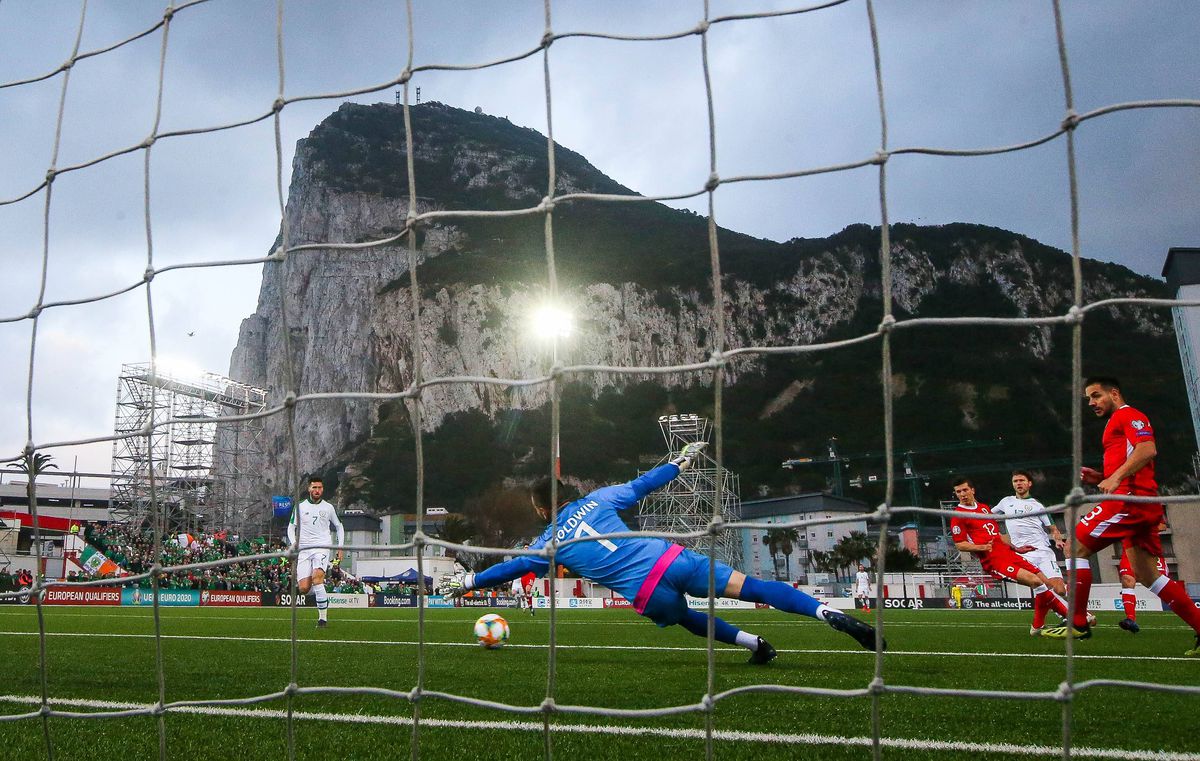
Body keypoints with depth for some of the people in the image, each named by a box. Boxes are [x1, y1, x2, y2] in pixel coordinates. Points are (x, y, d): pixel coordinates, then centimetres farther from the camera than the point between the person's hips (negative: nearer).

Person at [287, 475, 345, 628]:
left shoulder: (328, 508, 9)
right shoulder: (300, 507, 8)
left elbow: (339, 526, 20)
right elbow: (291, 526, 14)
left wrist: (340, 547, 11)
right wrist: (293, 542, -6)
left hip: (322, 547, -2)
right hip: (303, 549, 2)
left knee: (316, 577, -27)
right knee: (303, 589, -10)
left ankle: (323, 617, -22)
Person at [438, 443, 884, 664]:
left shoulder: (550, 543, 10)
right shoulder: (596, 500, 14)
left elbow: (512, 567, 19)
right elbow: (641, 485, 17)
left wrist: (468, 581, 32)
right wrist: (680, 462, 29)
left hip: (647, 595, -2)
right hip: (670, 558, 2)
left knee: (687, 619, 31)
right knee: (748, 587, -4)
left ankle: (753, 644, 15)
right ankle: (829, 613, -17)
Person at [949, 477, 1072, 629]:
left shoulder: (984, 508, 20)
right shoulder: (958, 515, -3)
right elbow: (960, 544, -8)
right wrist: (981, 547, -23)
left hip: (1008, 554, 8)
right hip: (993, 561, -8)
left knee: (1045, 583, 2)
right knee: (1035, 581, -22)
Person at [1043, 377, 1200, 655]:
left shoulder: (1127, 415, -1)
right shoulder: (1118, 423, 28)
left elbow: (1148, 449, -20)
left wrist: (1115, 477, -27)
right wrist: (1100, 478, 17)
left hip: (1131, 498, -10)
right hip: (1145, 504, 10)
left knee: (1077, 547, -8)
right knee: (1145, 573, 9)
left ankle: (1078, 624, -7)